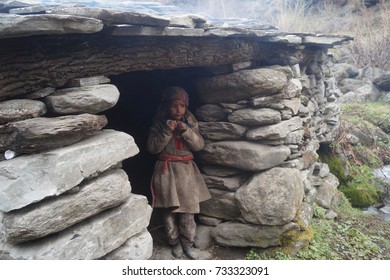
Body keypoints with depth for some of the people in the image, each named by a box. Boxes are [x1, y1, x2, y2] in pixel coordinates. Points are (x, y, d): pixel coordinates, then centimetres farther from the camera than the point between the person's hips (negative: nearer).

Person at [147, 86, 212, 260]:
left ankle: (188, 245, 21)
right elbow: (152, 148, -9)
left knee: (188, 209, 6)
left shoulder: (190, 123, 3)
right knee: (169, 210, 6)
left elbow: (199, 145, -3)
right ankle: (175, 243, 25)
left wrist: (186, 131, -18)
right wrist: (167, 132, -19)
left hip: (186, 170, 2)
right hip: (166, 171, -2)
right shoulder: (159, 124, -3)